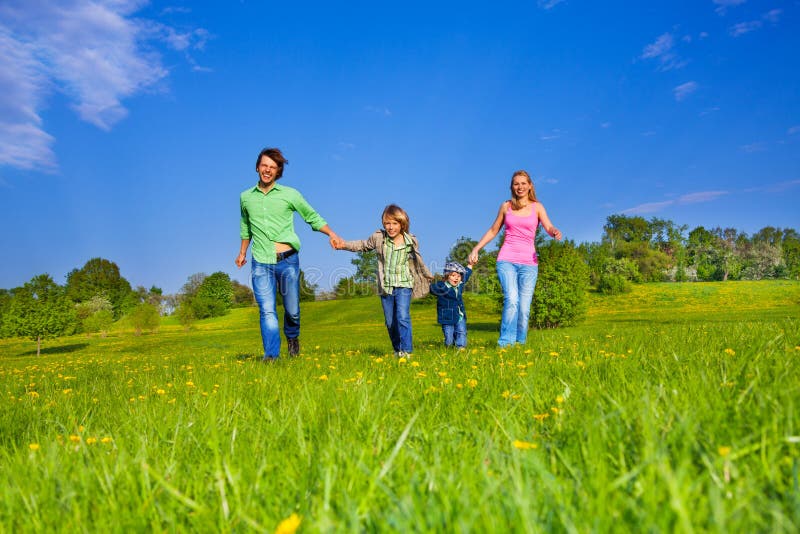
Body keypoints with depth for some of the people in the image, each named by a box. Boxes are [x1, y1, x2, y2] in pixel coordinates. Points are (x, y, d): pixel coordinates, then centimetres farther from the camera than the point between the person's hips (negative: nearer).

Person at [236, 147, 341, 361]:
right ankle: (271, 355, -9)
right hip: (260, 263, 1)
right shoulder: (246, 197, 12)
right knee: (267, 311, -10)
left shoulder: (290, 195, 3)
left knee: (292, 309, 7)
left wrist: (331, 234, -4)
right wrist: (242, 252, 31)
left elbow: (312, 217, 10)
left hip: (287, 261, -1)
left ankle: (292, 337, 37)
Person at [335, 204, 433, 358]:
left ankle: (406, 350, -14)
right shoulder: (378, 237, -5)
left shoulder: (410, 242, -5)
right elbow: (363, 245, 14)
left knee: (403, 317, -18)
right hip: (385, 287, 2)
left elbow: (417, 260, 13)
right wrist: (345, 245, 2)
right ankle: (397, 350, 25)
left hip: (404, 285, -2)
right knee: (390, 322, 9)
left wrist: (427, 275, 22)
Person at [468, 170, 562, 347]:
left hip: (529, 262, 1)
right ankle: (505, 344, -18)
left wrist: (555, 232, -29)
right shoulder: (506, 206, 10)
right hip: (506, 260, -1)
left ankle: (520, 344, 10)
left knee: (524, 307, -3)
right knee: (512, 300, -20)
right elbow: (493, 230, 17)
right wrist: (476, 249, 10)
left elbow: (549, 227, -5)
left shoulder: (537, 207, 8)